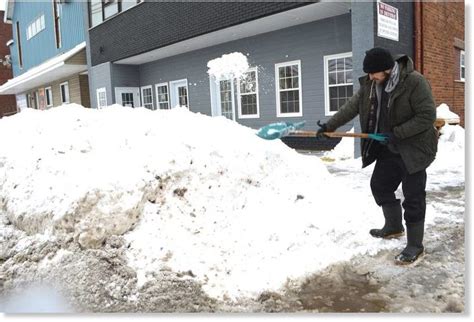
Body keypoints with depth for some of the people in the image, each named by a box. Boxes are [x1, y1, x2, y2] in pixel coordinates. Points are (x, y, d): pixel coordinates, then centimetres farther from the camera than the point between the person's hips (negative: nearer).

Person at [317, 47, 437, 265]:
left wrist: (396, 133, -25)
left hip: (413, 149, -7)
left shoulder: (415, 82, -21)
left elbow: (427, 116, -21)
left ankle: (415, 246, 12)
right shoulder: (370, 84, -2)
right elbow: (352, 107, 0)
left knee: (413, 198, -2)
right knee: (379, 185, 17)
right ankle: (393, 227, 38)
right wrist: (330, 126, -7)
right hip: (388, 149, 8)